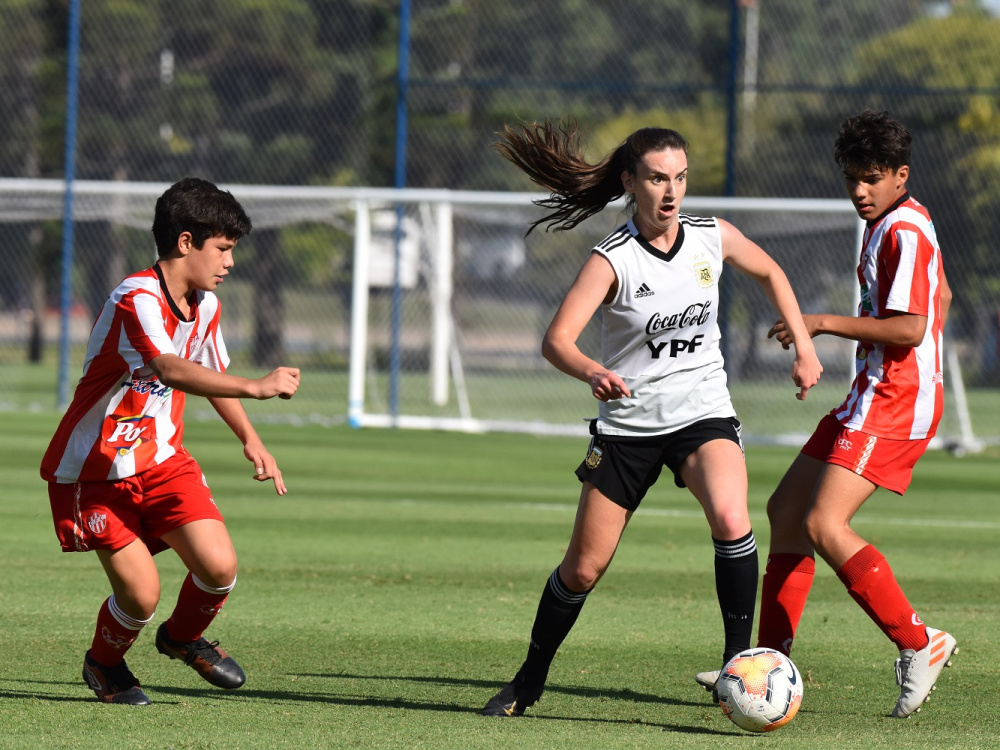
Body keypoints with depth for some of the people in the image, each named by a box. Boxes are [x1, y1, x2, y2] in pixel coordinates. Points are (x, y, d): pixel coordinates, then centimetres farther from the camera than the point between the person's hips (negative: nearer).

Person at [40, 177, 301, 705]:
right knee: (140, 593, -14)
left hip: (162, 462, 7)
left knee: (219, 566, -12)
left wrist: (251, 441, 14)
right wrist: (258, 387, -51)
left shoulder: (204, 305, 3)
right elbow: (171, 370, -43)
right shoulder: (136, 300, -26)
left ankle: (183, 637, 22)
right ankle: (104, 663, 21)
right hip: (95, 472, -7)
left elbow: (211, 375, 22)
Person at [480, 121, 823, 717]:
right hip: (628, 423, -1)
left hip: (703, 414, 1)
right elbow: (557, 340, -28)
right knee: (584, 567, 3)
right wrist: (594, 373, -48)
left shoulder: (714, 238, -5)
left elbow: (770, 273, 18)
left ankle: (739, 660, -18)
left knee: (731, 519, -29)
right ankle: (530, 680, 26)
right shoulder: (613, 260, -16)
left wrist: (804, 347, 13)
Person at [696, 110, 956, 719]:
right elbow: (941, 297, 31)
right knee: (787, 510, 12)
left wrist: (825, 323, -18)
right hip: (874, 396, 11)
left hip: (892, 405, -11)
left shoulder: (905, 231, -15)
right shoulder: (894, 224, 17)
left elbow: (910, 327, -24)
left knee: (824, 525, -20)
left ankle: (919, 645, -16)